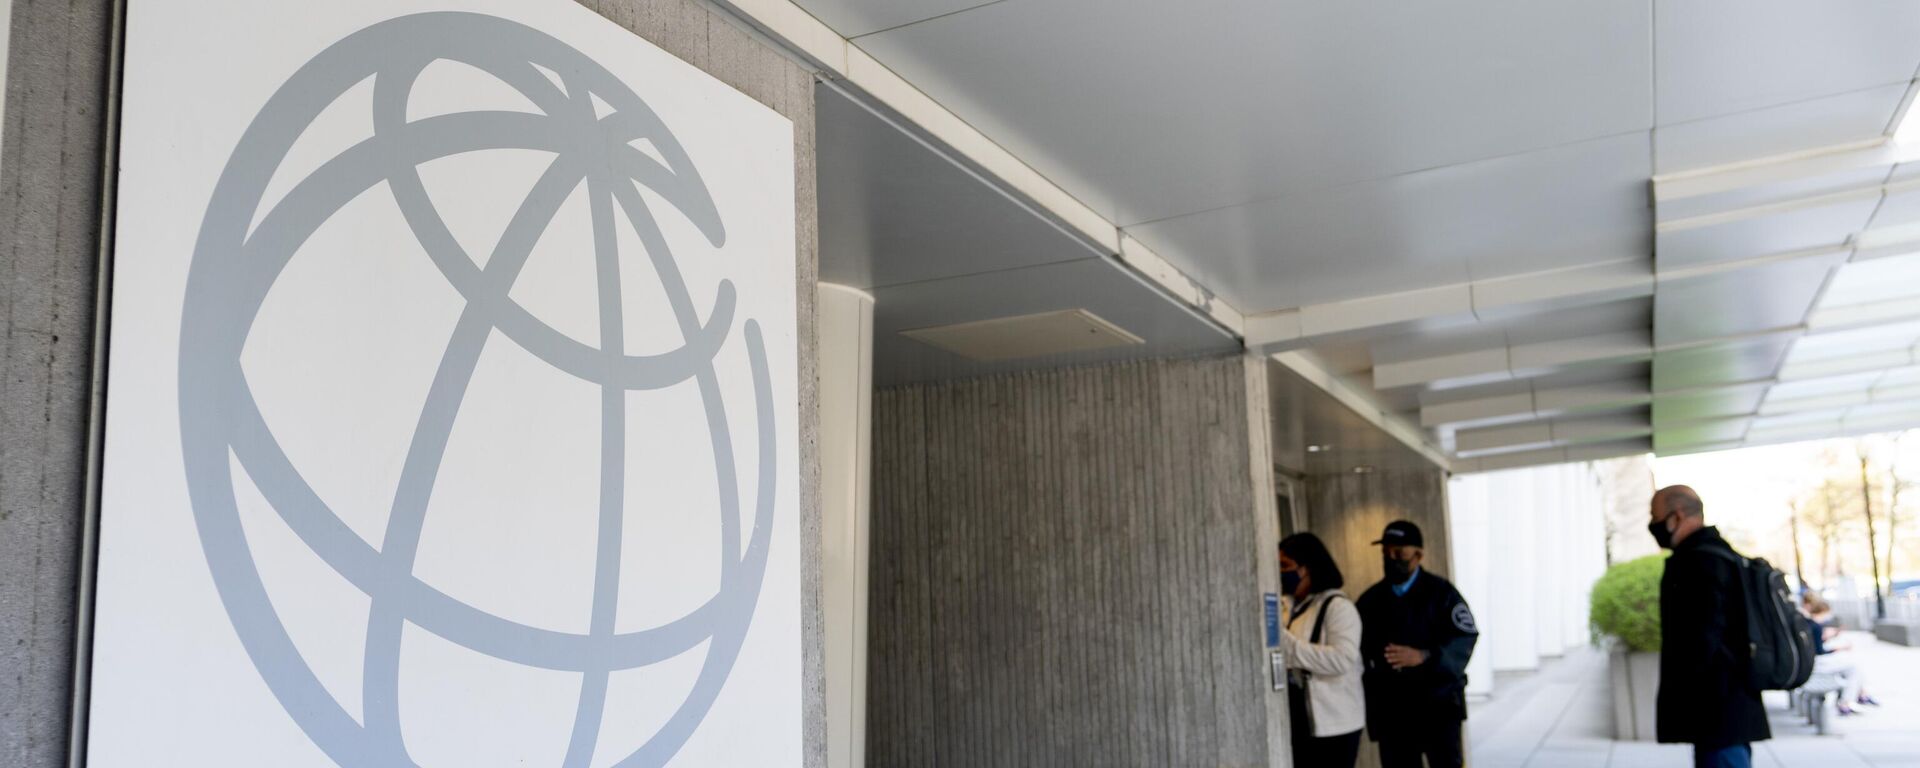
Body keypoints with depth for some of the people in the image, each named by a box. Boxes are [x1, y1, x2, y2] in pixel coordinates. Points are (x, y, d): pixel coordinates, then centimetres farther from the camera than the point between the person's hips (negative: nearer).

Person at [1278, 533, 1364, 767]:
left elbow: (1342, 658, -24)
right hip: (1297, 722, 7)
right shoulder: (1287, 606, 13)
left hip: (1333, 724, -7)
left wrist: (1287, 643, -25)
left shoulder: (1338, 606, -10)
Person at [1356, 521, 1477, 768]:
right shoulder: (1371, 600, 10)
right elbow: (1358, 651, 9)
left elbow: (1464, 638, -10)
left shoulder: (1440, 592, -1)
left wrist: (1424, 656, -23)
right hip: (1392, 710, 3)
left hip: (1438, 704, -3)